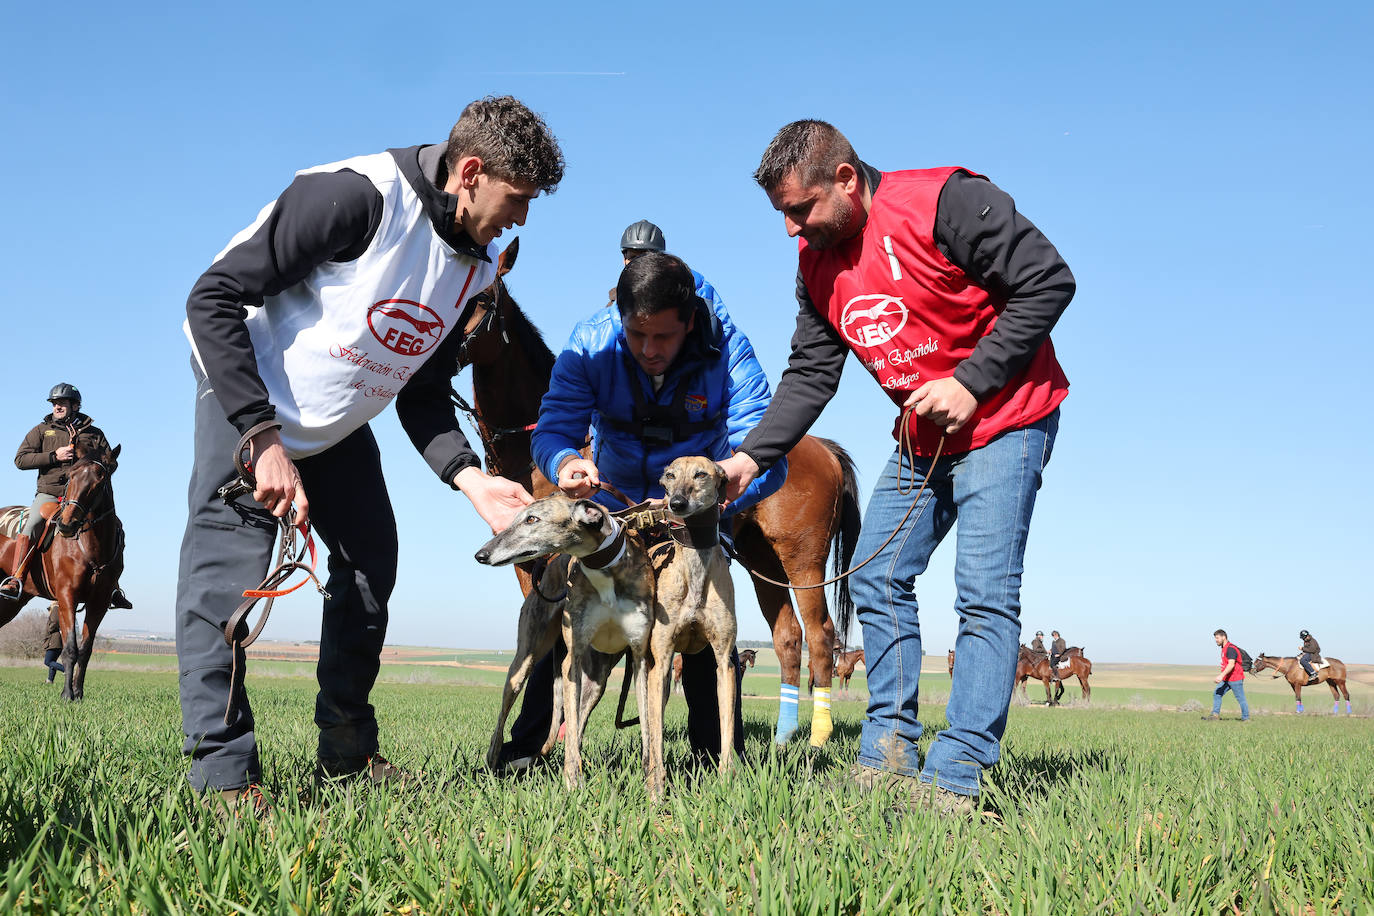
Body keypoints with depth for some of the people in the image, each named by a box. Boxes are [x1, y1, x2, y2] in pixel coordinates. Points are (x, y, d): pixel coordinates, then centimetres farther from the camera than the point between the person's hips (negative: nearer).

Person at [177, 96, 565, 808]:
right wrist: (266, 440, -32)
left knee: (372, 563, 5)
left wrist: (471, 480, -16)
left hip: (339, 427, 7)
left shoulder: (476, 262, -5)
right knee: (229, 563, -18)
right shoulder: (360, 195, -29)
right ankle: (222, 771, -10)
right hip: (244, 397, -7)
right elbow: (212, 297, -28)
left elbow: (423, 393, 2)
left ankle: (346, 755, 18)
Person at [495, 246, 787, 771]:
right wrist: (566, 463, -51)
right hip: (613, 493, 2)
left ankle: (720, 759, -4)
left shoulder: (727, 354, -30)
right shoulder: (590, 345, -25)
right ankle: (525, 747, 7)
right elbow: (551, 432, -25)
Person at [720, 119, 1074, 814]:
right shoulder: (817, 263, 2)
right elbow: (809, 376, 5)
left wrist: (970, 383, -22)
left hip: (1005, 420, -8)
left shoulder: (943, 203, -20)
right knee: (877, 579, 4)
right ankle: (888, 752, 12)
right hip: (920, 439, 8)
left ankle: (954, 777, -10)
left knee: (985, 593, -12)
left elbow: (1048, 281, -20)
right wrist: (750, 457, -7)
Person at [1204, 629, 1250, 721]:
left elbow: (1231, 664, -28)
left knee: (1241, 698, 0)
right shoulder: (1224, 648, 14)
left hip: (1235, 679, -10)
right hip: (1226, 679, 10)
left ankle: (1246, 718, 9)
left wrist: (1222, 675, -35)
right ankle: (1215, 715, -2)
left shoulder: (1230, 648, -18)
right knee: (1216, 694, 1)